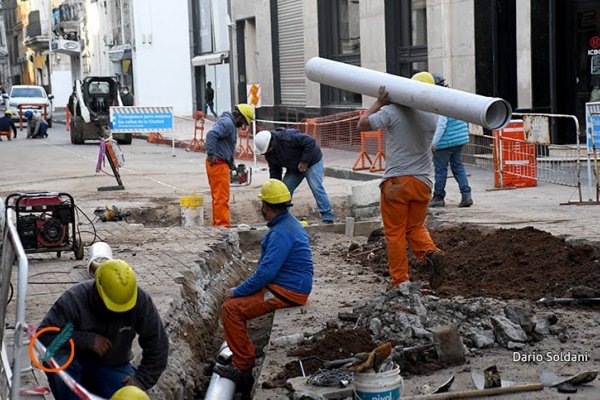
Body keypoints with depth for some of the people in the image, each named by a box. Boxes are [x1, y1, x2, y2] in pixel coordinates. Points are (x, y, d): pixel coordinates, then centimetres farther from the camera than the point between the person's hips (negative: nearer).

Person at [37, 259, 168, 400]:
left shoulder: (140, 300, -19)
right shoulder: (73, 300, -25)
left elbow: (157, 344, -10)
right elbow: (43, 336, -26)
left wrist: (141, 380, -17)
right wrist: (87, 340, -33)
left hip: (113, 366, 3)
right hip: (77, 361, -3)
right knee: (61, 365, -36)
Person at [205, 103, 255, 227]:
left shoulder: (231, 124, 20)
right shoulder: (227, 123, -14)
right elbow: (211, 134, -30)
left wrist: (232, 165, 26)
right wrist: (211, 154, -29)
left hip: (222, 163, 11)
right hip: (218, 163, -11)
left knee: (219, 197, 14)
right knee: (222, 197, -9)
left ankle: (217, 225, 20)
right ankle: (222, 226, -8)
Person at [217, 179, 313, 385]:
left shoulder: (281, 233, -21)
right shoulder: (289, 223, 12)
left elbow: (266, 273, -25)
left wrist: (238, 291, -14)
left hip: (286, 292, -10)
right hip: (289, 287, 10)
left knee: (231, 308, -15)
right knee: (234, 299, 16)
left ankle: (243, 365, -8)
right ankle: (240, 352, 24)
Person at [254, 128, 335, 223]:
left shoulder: (288, 137, -36)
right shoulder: (269, 153, -10)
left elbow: (310, 142, -36)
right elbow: (274, 169, 0)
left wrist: (304, 162, -31)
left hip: (311, 162, -7)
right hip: (294, 168, 8)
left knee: (316, 187, -19)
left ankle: (327, 217, -16)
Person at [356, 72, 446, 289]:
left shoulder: (393, 111, -11)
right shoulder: (433, 117, 4)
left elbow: (362, 124, -6)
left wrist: (379, 102, 3)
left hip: (396, 182, -4)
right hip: (422, 182, 4)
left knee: (395, 233, 6)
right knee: (416, 227, 19)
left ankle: (400, 281, 7)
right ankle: (431, 253, -9)